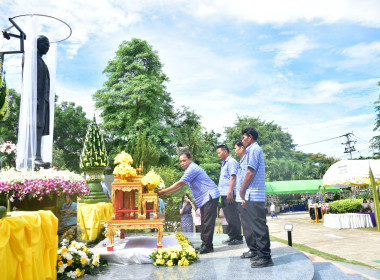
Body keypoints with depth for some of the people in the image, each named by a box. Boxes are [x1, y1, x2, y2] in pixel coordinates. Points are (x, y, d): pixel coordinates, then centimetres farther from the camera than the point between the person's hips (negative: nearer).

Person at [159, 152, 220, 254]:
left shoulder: (192, 169, -15)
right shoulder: (189, 170, 19)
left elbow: (179, 183, -17)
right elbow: (180, 185, 19)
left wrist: (164, 191, -12)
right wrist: (165, 192, 11)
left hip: (210, 196, -11)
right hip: (204, 199, 11)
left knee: (208, 222, -11)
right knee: (204, 222, 11)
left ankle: (207, 246, -9)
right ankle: (205, 244, 16)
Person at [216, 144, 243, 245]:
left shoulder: (231, 162, -9)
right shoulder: (224, 163, 21)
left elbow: (233, 177, -18)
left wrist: (230, 192, -23)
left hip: (229, 195, -10)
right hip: (224, 194, 10)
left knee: (233, 217, -6)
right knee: (228, 217, 14)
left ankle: (238, 238, 0)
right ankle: (232, 236, 22)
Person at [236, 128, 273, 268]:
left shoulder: (254, 149, -9)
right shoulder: (250, 151, 22)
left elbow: (251, 172, -18)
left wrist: (242, 191, -13)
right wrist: (241, 193, 15)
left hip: (252, 197, -11)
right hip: (246, 197, 11)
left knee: (258, 227, -7)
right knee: (249, 226, 18)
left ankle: (265, 257, -2)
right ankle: (254, 251, 31)